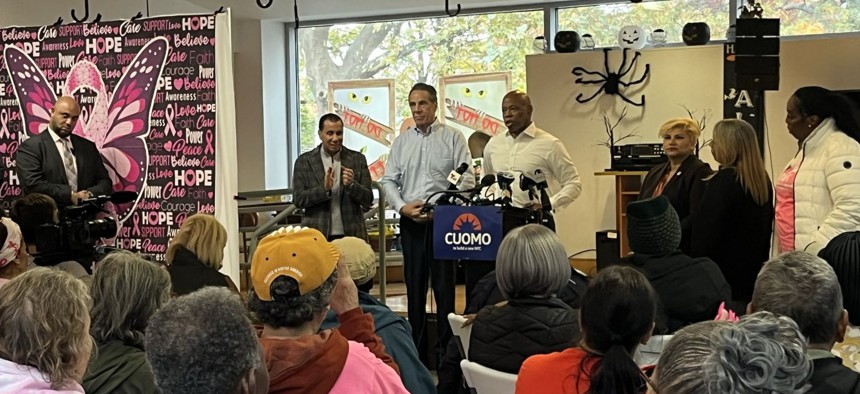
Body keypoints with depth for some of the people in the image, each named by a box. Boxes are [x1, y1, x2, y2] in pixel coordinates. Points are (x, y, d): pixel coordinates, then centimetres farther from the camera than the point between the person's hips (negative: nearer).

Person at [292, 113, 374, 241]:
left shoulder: (357, 159, 5)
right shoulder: (304, 161, 3)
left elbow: (368, 200, 4)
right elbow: (298, 199, -2)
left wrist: (351, 185, -16)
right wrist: (324, 188, -18)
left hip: (351, 236, 1)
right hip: (317, 237, -1)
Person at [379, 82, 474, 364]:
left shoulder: (452, 138, 2)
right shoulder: (401, 141, 13)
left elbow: (467, 180, -5)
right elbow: (389, 180, 11)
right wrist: (402, 206, -7)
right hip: (411, 222, 4)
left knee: (444, 286, -2)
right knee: (414, 286, 8)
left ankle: (446, 350, 4)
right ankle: (415, 349, 16)